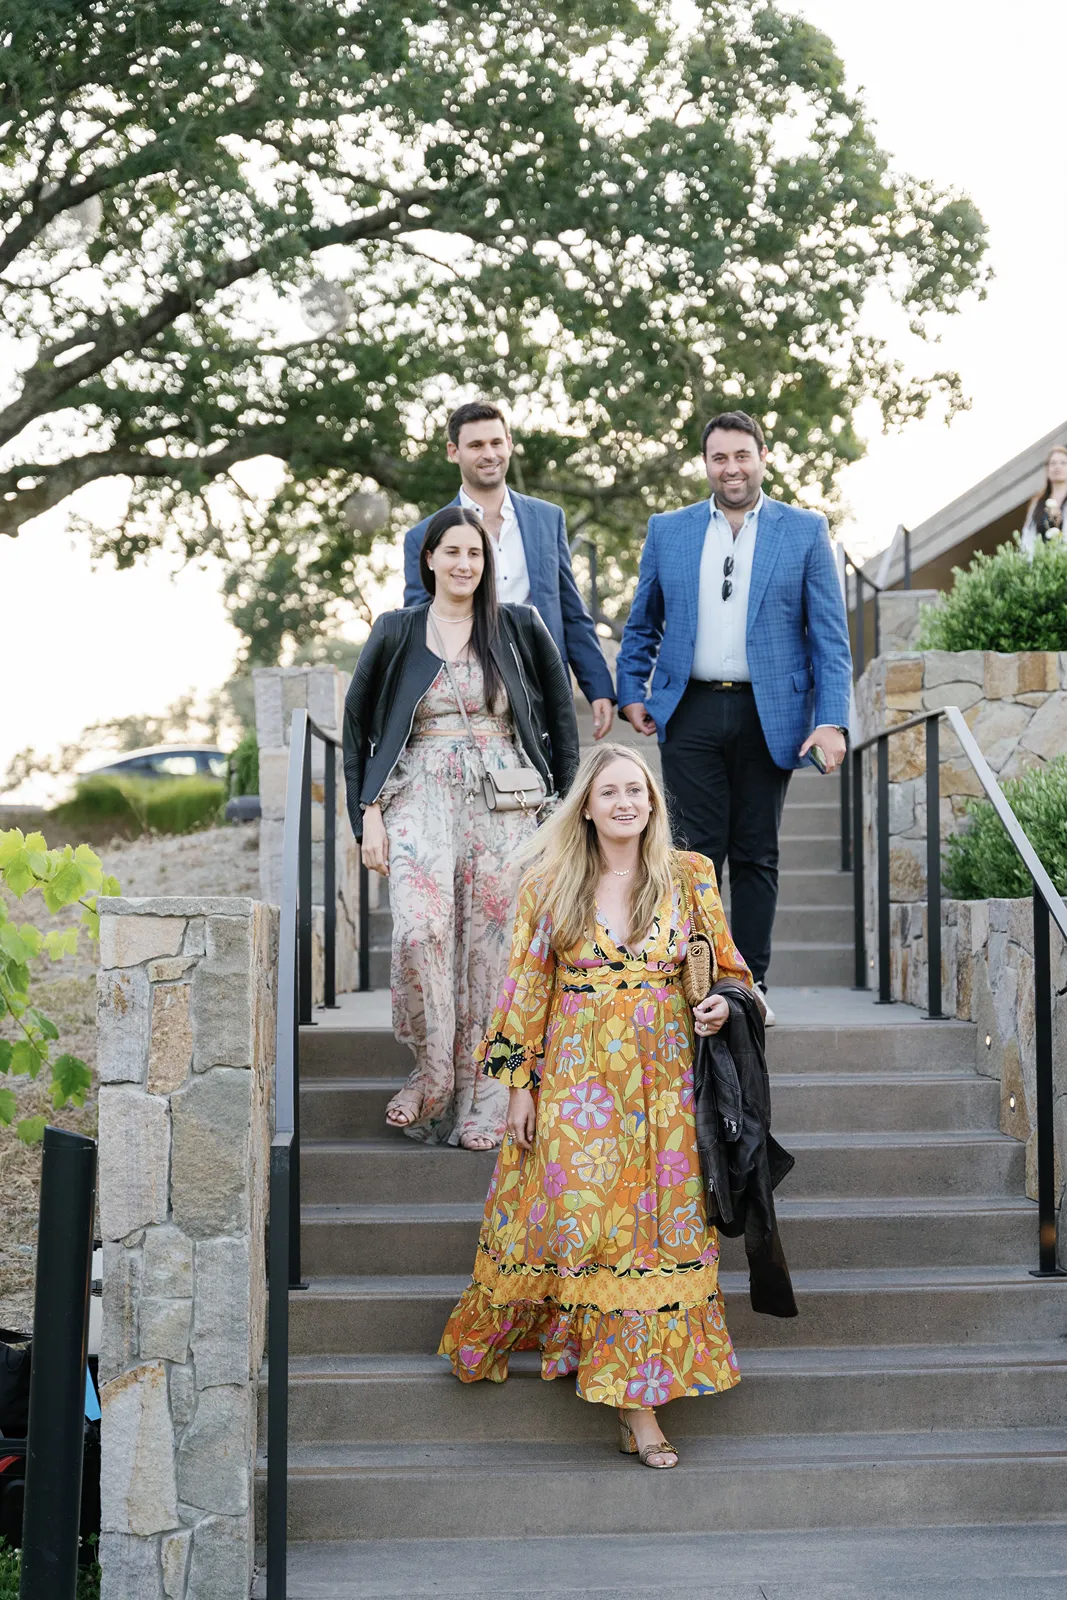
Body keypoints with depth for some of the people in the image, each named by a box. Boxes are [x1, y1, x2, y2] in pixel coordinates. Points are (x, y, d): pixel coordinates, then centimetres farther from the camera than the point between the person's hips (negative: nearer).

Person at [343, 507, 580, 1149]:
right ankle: (432, 1074, -2)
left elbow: (560, 716, 13)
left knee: (491, 943, -3)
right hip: (420, 799, -1)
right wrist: (369, 813, 3)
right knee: (420, 931, -21)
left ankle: (482, 1098, 5)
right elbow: (358, 723, 11)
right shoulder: (397, 632, 9)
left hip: (504, 802, 1)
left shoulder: (520, 628, 9)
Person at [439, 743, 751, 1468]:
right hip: (576, 1076, -1)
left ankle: (638, 1397, 10)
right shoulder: (550, 883, 2)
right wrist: (521, 1083, 0)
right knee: (580, 1216, -2)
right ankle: (633, 1396, 9)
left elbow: (724, 968, 13)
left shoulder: (689, 877, 4)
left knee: (654, 1226, 1)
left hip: (663, 1076, 1)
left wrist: (723, 1004, -9)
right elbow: (526, 987, 4)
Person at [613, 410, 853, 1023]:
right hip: (692, 713, 1)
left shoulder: (805, 530, 4)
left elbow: (830, 635, 0)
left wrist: (832, 721, -10)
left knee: (756, 857, 6)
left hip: (769, 715, -1)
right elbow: (642, 623, 18)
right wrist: (631, 693, 7)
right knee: (697, 852, -1)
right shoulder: (668, 530, 10)